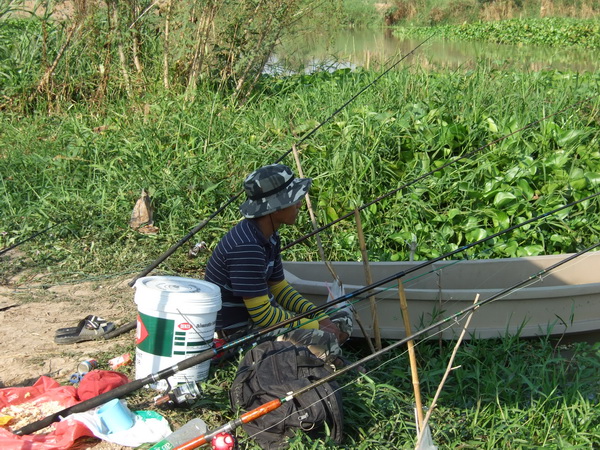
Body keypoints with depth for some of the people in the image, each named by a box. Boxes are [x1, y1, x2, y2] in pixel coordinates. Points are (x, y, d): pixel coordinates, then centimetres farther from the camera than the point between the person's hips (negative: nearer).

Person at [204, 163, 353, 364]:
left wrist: (322, 319, 2)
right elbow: (262, 315, -25)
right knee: (325, 341, -27)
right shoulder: (246, 248, -28)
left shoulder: (269, 237, 3)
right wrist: (317, 326, -17)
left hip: (260, 313, 10)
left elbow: (278, 288, 14)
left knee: (342, 318, 11)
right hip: (238, 331, -10)